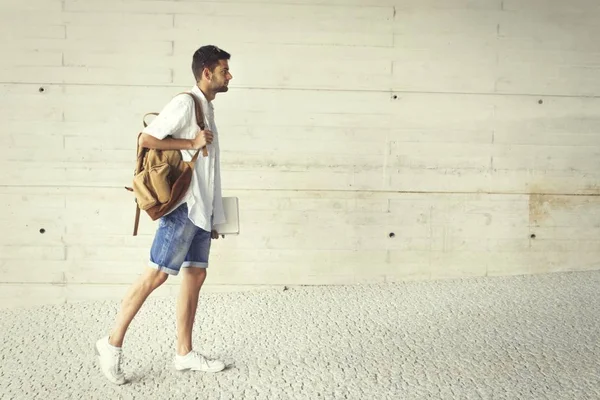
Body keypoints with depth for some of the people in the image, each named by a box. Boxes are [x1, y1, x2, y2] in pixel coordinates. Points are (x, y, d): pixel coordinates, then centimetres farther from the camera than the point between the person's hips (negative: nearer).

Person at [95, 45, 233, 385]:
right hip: (183, 206, -9)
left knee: (196, 275, 8)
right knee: (157, 274, -7)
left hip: (202, 208, 9)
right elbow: (146, 139, -16)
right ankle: (113, 343, 6)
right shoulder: (186, 103, -8)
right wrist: (191, 143, -14)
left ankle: (185, 353, 15)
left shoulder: (207, 109, 19)